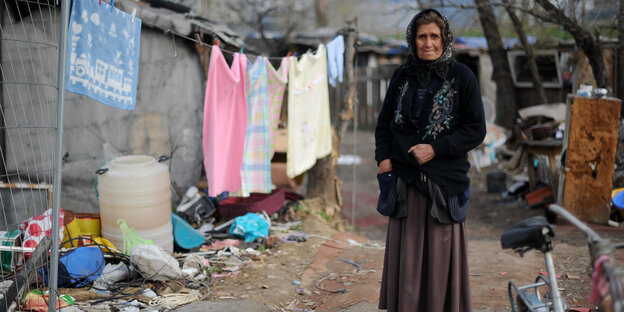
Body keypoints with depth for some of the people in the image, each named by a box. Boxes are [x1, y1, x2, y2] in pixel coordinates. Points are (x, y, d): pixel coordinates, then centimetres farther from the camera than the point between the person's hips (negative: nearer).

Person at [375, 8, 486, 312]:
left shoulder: (462, 76, -1)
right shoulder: (402, 75, 9)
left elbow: (476, 130, -3)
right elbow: (384, 123, 15)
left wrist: (436, 149, -13)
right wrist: (383, 158, -2)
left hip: (444, 183, -3)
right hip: (404, 181, 3)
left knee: (441, 258, 0)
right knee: (405, 259, 4)